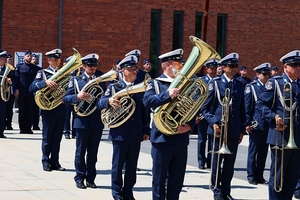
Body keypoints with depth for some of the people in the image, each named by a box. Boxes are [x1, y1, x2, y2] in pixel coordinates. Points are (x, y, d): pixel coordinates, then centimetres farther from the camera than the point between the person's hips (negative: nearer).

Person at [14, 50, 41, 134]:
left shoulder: (35, 68, 10)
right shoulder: (19, 66, 5)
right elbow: (16, 78, 1)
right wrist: (16, 89, -7)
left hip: (32, 92, 1)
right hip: (22, 92, -1)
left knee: (30, 111, 2)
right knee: (22, 111, 2)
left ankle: (28, 128, 8)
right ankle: (22, 128, 7)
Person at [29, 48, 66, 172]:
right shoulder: (43, 73, 2)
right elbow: (32, 88, -11)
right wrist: (45, 83, -26)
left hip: (61, 109, 3)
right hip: (48, 109, -3)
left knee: (57, 138, 7)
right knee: (47, 137, 2)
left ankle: (55, 162, 15)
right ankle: (46, 162, 10)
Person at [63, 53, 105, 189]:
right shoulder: (76, 80, 4)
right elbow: (66, 99, -1)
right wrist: (78, 96, -19)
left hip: (97, 122, 2)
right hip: (82, 121, -2)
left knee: (93, 152, 7)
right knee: (80, 151, 3)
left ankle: (90, 179, 14)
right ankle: (80, 178, 11)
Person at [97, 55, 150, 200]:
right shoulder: (114, 87, 1)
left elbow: (144, 110, 7)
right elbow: (100, 104, -4)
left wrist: (146, 130, 4)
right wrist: (109, 101, -27)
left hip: (136, 133, 2)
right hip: (120, 132, -2)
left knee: (132, 165, 8)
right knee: (118, 164, 4)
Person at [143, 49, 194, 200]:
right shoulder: (155, 83, -1)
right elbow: (147, 100, -20)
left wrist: (189, 125, -11)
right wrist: (167, 95, -32)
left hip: (181, 139, 4)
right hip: (162, 138, -4)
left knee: (177, 180, 9)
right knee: (159, 178, 3)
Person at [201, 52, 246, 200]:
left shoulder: (240, 86, 10)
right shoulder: (215, 83, -3)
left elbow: (242, 109, 14)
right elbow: (205, 107, -3)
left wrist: (242, 130, 10)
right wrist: (213, 122, -15)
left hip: (234, 131, 4)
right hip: (219, 129, -3)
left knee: (229, 164, 9)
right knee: (217, 162, 5)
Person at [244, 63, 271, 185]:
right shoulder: (251, 87, -1)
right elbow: (246, 106, -4)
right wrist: (247, 123, -9)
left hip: (268, 125, 4)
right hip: (256, 125, -4)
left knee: (263, 152, 9)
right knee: (253, 152, 2)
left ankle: (259, 176, 17)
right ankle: (251, 176, 10)